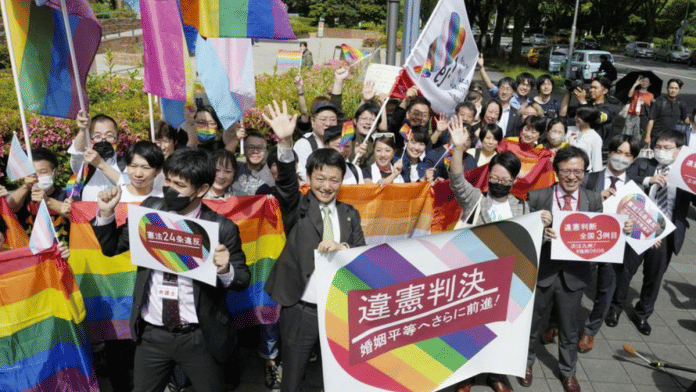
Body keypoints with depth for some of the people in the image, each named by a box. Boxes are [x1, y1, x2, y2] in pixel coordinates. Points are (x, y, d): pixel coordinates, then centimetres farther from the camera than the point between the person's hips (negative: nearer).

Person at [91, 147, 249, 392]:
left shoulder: (222, 228, -15)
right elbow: (111, 247, 7)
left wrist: (225, 270, -30)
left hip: (199, 338, -3)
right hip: (152, 335, 3)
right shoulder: (151, 209, -4)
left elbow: (243, 279, -8)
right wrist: (105, 213, -10)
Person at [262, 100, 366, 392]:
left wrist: (342, 248, -19)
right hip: (300, 310, -2)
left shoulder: (350, 214, 9)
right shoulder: (297, 207, 1)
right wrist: (285, 143, -36)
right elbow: (286, 182, -19)